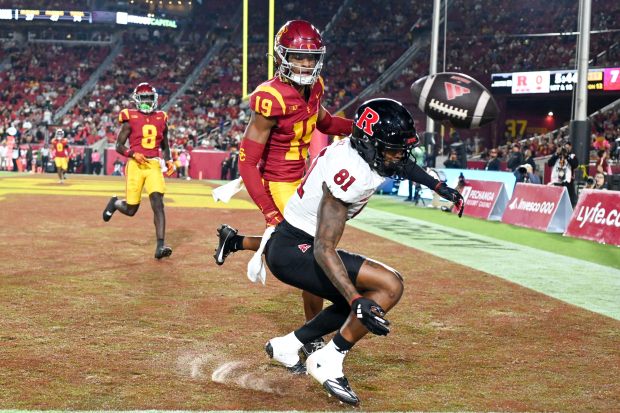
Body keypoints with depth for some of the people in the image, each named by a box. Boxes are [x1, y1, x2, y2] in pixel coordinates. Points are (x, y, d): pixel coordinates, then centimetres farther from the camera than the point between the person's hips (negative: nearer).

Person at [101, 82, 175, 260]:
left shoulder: (161, 119, 12)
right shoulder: (131, 119, -1)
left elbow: (165, 146, 23)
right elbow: (118, 145, 0)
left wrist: (168, 161, 5)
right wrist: (133, 154, -18)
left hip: (153, 165, 3)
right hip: (135, 165, -2)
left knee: (158, 204, -14)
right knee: (131, 210, 4)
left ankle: (160, 246, -15)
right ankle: (115, 203, 40)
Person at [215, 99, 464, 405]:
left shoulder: (367, 150, -2)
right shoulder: (349, 174, -29)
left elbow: (401, 163, 25)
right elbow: (324, 250, -33)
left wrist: (439, 187, 19)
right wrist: (358, 301, -40)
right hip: (293, 251, -10)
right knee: (390, 286, -20)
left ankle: (287, 345, 26)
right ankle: (328, 362, -12)